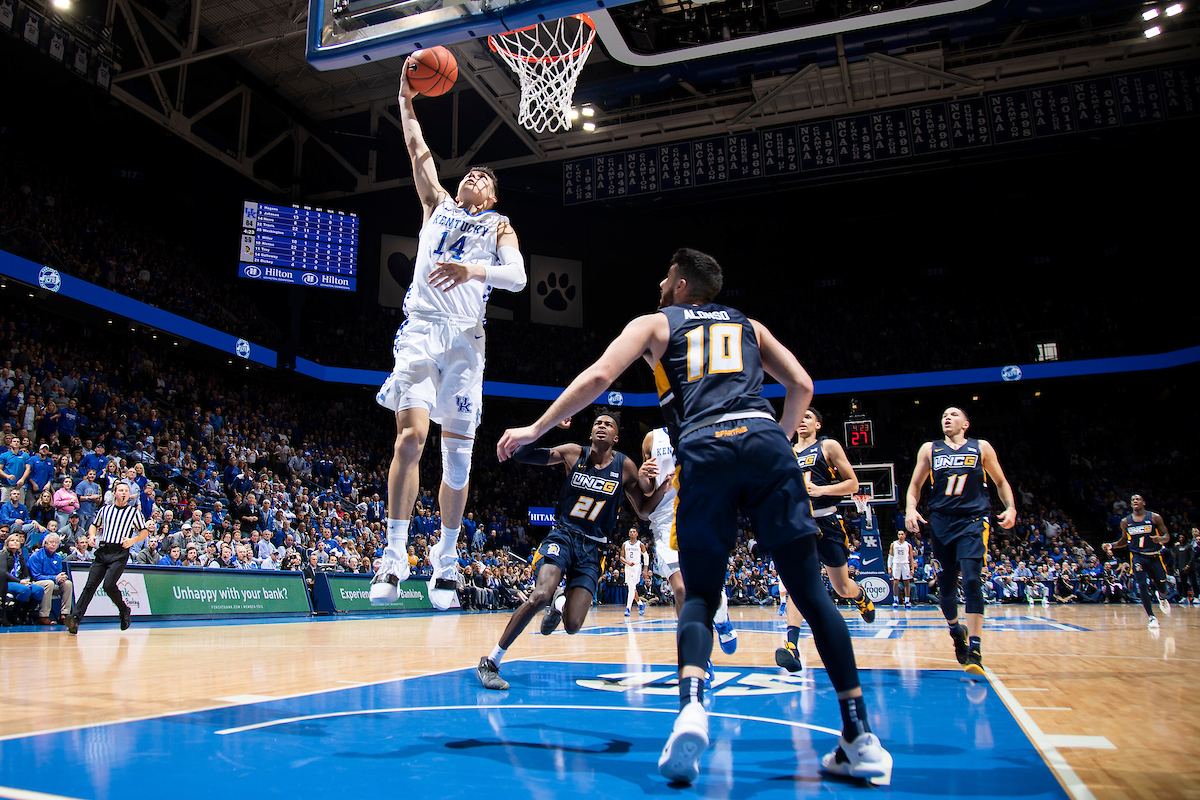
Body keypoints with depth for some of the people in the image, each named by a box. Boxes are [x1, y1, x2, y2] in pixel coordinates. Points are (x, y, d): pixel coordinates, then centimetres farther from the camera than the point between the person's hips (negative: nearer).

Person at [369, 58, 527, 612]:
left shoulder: (499, 226, 16)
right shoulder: (438, 205, 24)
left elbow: (518, 278, -3)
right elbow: (419, 151, 20)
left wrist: (475, 270, -19)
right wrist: (406, 101, 19)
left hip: (466, 338, 0)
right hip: (421, 328, 1)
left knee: (458, 450, -3)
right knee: (411, 435, -15)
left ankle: (445, 562, 7)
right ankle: (394, 557, -12)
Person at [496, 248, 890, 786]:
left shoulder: (655, 323, 22)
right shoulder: (749, 325, 31)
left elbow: (598, 377, 8)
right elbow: (802, 386, 24)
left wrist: (535, 430, 13)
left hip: (704, 450, -2)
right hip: (766, 442, 2)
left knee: (700, 596, 9)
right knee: (810, 590, 5)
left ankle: (692, 706, -17)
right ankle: (861, 741, 4)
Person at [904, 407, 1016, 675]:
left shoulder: (981, 448, 9)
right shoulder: (929, 449, 12)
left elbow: (1001, 482, 16)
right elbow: (915, 485, 13)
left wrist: (1011, 508, 0)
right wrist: (911, 509, -4)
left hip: (973, 521, -2)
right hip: (941, 522, 2)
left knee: (971, 579, -17)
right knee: (945, 584, 5)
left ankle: (975, 649, -14)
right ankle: (956, 632, 32)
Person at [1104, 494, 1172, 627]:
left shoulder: (1154, 517, -1)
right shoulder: (1125, 522, 6)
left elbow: (1167, 536, -1)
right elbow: (1124, 541, 17)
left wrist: (1160, 539, -23)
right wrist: (1111, 545, 0)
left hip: (1154, 556, 0)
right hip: (1137, 556, 1)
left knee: (1161, 585, 7)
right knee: (1142, 585, -13)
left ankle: (1162, 597, 47)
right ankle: (1152, 617, -4)